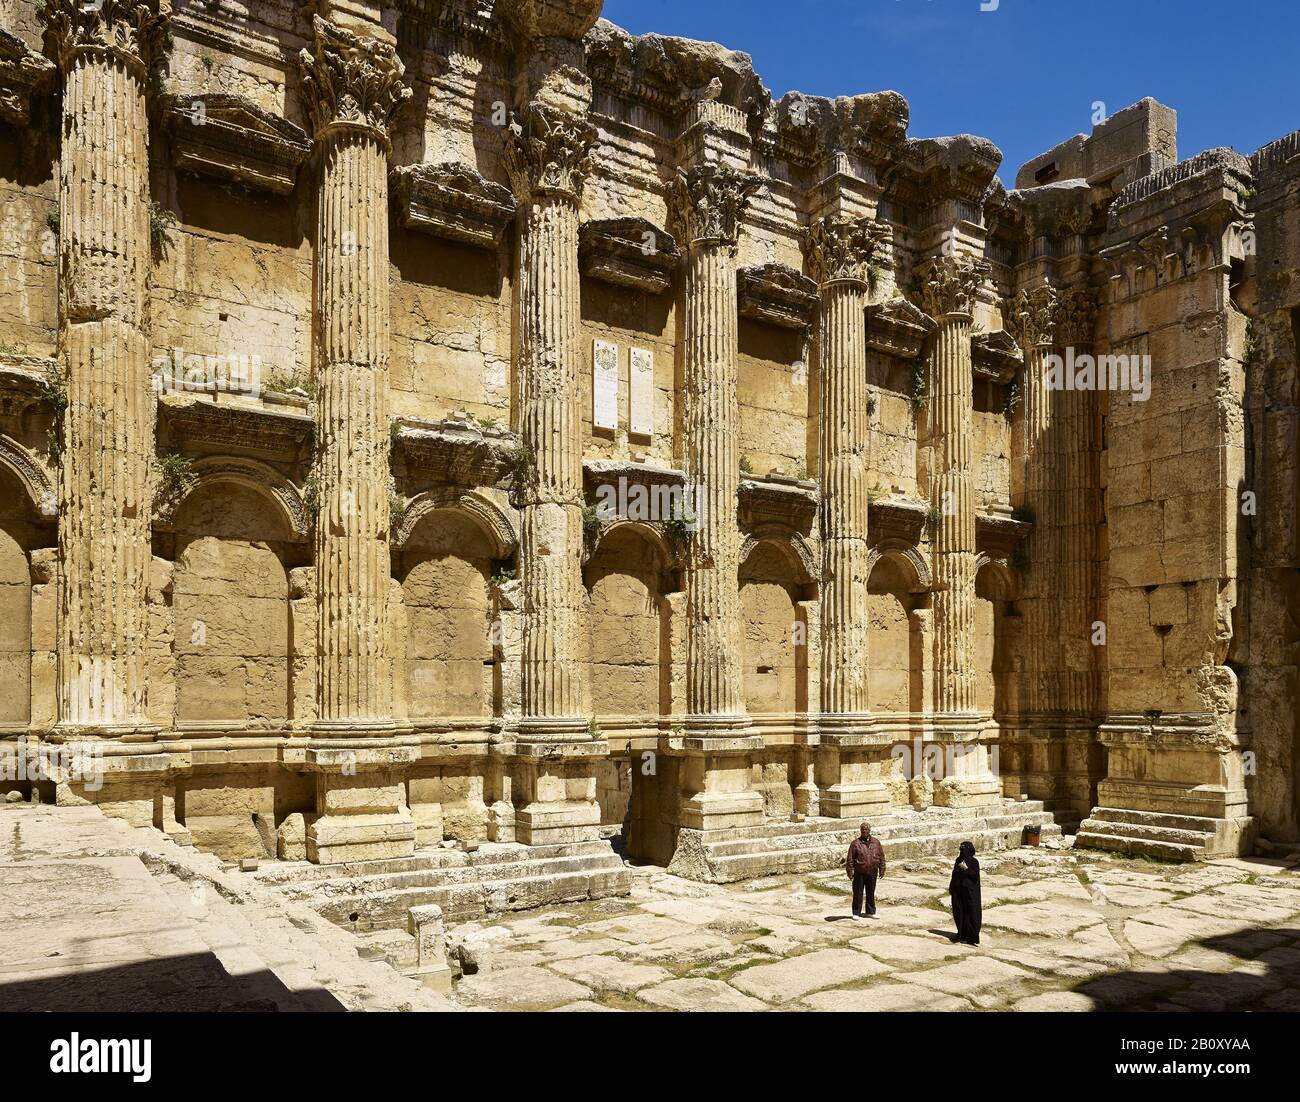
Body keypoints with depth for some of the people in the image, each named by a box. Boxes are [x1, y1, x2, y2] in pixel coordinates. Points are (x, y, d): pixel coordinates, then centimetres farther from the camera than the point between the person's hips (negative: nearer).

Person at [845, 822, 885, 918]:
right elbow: (850, 859, -5)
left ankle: (870, 912, 25)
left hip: (872, 873, 3)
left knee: (871, 893, 13)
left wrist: (882, 869, 6)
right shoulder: (855, 843, -5)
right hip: (859, 873, -3)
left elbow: (881, 856, 10)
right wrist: (850, 871, -9)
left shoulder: (876, 842, 6)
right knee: (858, 893, 2)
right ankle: (856, 913, 11)